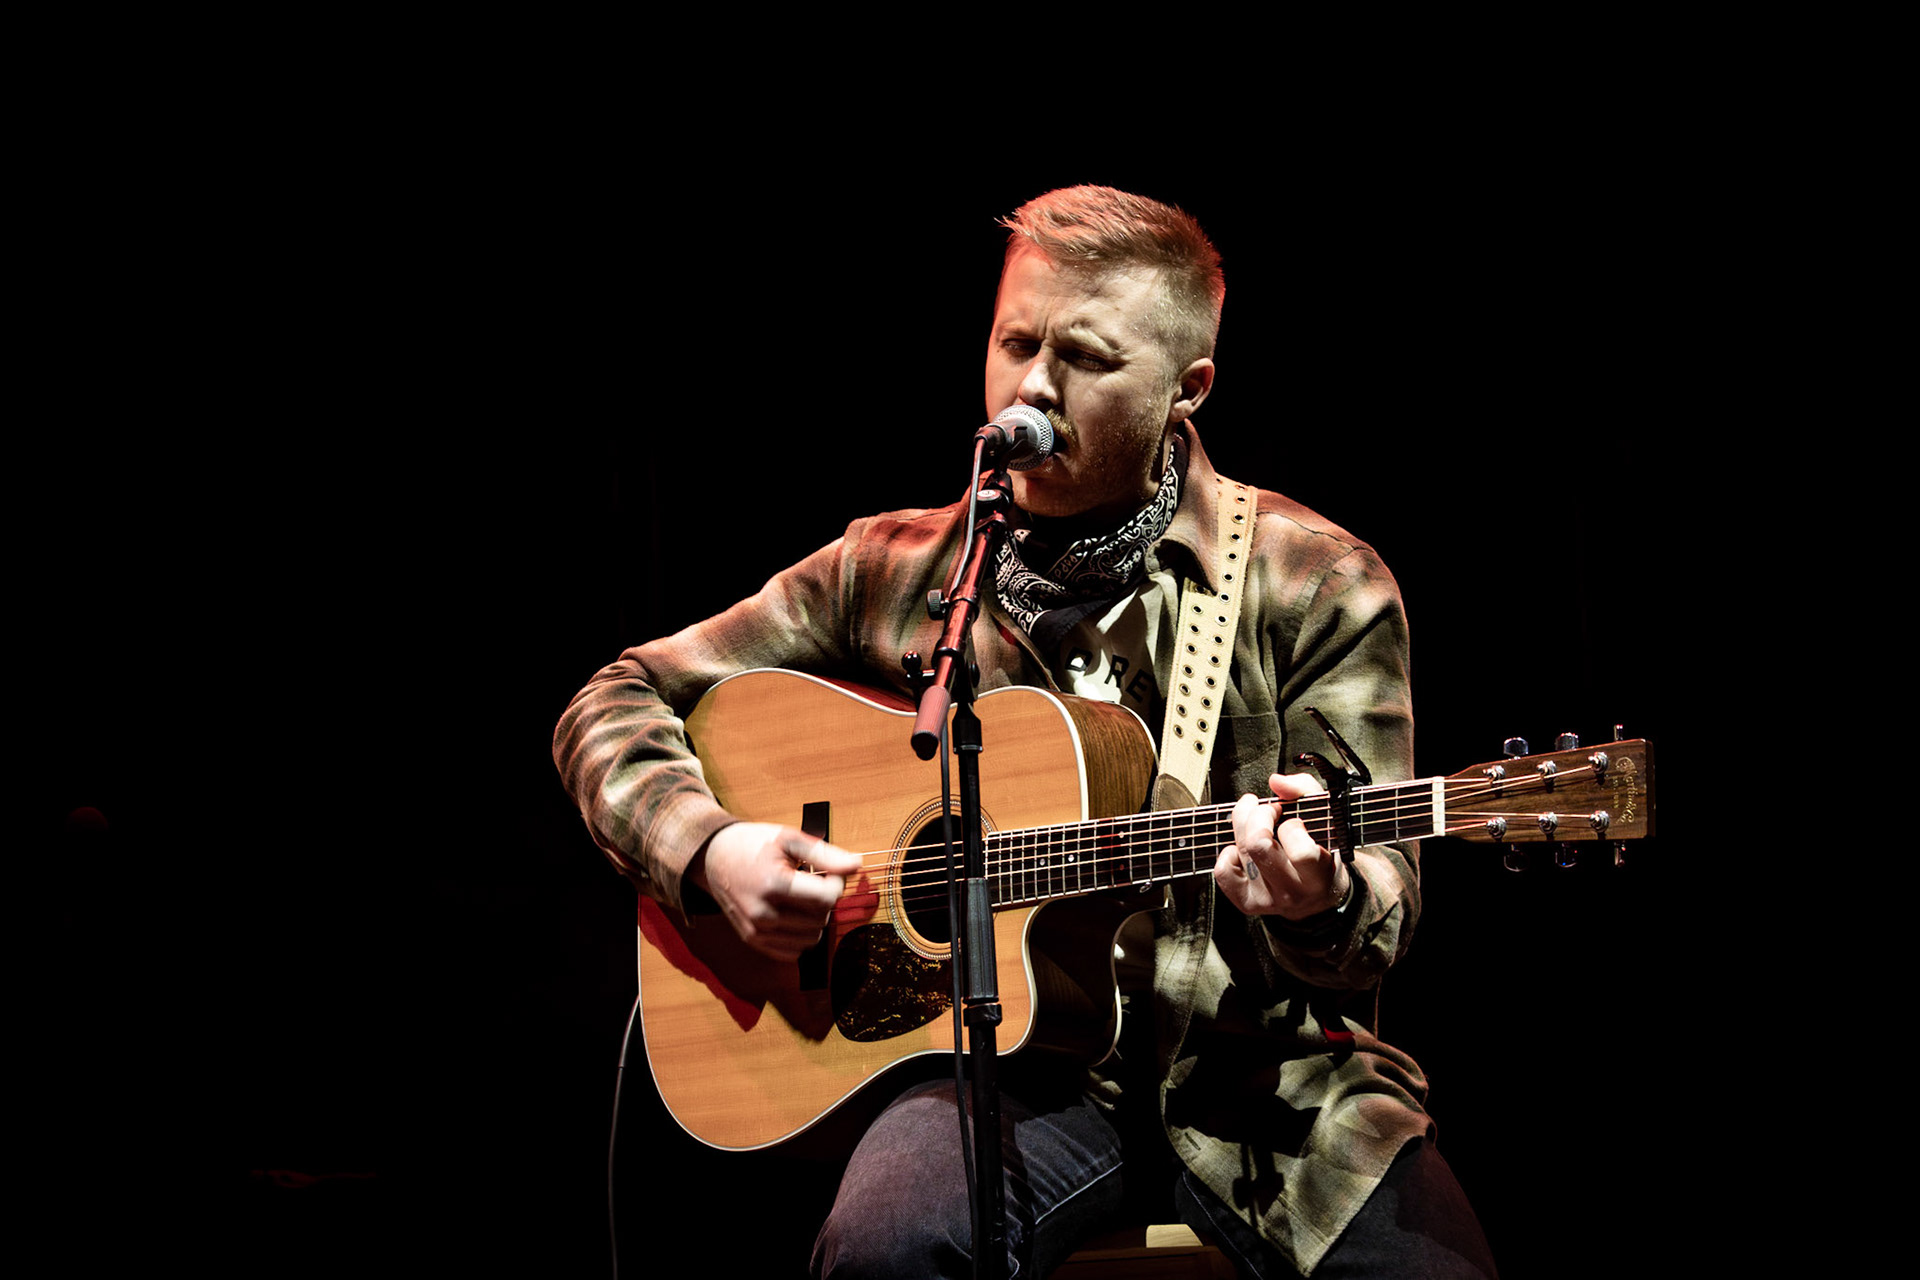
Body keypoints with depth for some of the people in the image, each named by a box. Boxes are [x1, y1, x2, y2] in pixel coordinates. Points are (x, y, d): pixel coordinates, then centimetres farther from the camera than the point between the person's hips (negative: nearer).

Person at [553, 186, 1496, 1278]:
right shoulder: (897, 574, 8)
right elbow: (619, 704, 15)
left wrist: (1321, 908, -25)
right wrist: (709, 848, -5)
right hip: (1018, 1055, 0)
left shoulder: (1318, 589, 2)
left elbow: (1382, 913, 0)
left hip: (1261, 1065, 0)